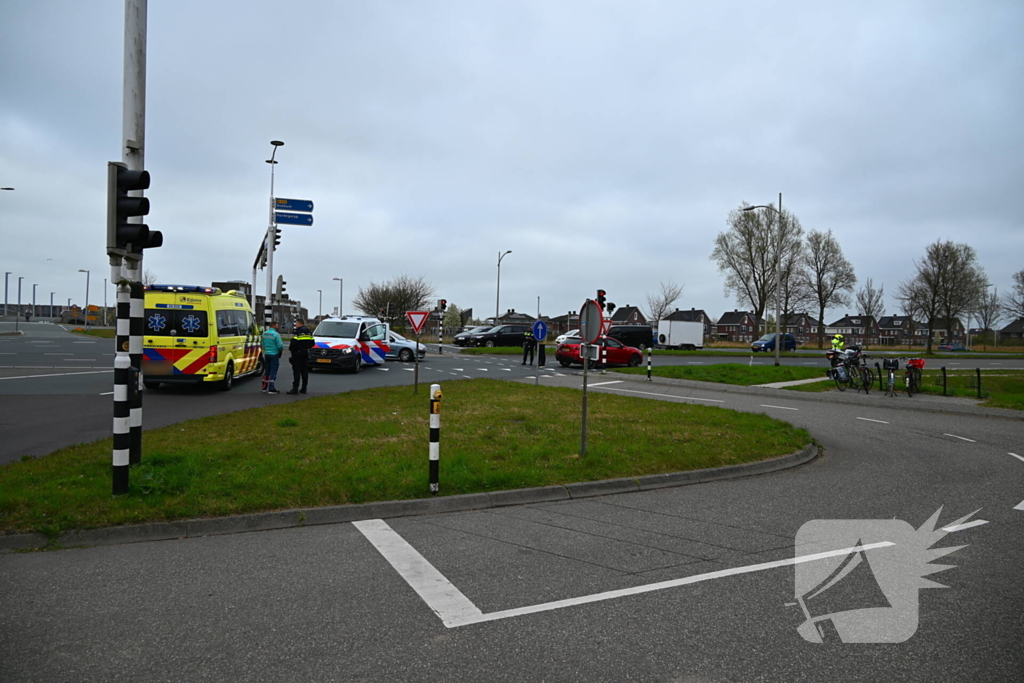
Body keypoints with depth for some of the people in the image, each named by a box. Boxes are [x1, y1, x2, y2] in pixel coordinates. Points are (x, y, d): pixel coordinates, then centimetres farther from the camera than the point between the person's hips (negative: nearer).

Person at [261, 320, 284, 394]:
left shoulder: (264, 333, 6)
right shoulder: (276, 334, -16)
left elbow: (263, 344, 13)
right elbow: (280, 345, -18)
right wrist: (281, 349, 2)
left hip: (266, 354, 7)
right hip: (274, 355, -7)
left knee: (267, 371, 15)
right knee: (273, 372, -3)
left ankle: (264, 387, 22)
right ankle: (271, 389, -4)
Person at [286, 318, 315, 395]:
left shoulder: (298, 332, -12)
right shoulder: (309, 332, 12)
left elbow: (293, 342, -19)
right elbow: (312, 343, 14)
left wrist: (290, 349, -4)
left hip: (297, 353, -7)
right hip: (306, 353, 7)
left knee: (296, 371, -7)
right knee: (304, 371, 9)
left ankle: (295, 388, -9)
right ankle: (304, 388, 11)